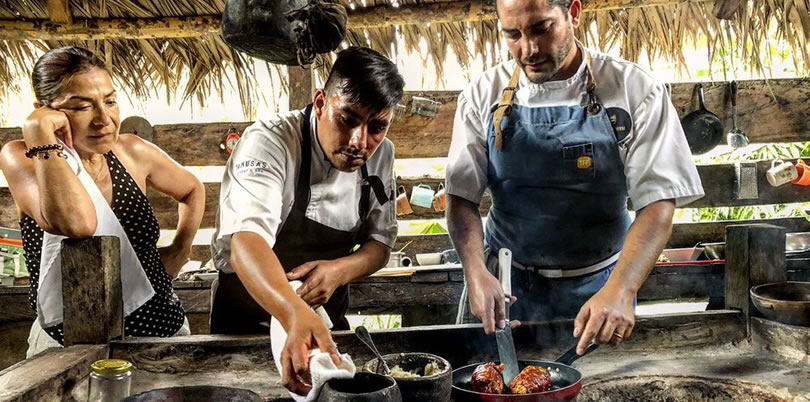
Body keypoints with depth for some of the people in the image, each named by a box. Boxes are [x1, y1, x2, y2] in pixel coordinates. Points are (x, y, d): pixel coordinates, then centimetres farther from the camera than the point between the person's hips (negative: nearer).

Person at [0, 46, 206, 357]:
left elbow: (193, 191, 21)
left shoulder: (132, 152, 1)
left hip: (162, 328, 2)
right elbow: (77, 223, -30)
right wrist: (40, 136, -22)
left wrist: (180, 250, 10)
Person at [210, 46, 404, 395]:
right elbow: (247, 242, -41)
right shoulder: (269, 142, -26)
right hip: (248, 321, -5)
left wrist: (340, 271, -21)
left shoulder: (380, 153, -6)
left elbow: (380, 242, 1)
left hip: (328, 319, 5)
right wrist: (298, 318, -59)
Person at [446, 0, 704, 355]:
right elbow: (461, 196, -6)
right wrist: (476, 271, -24)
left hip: (597, 289, -1)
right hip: (503, 285, 2)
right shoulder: (484, 97, -5)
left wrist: (621, 289, -31)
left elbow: (657, 204, -16)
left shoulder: (635, 92, -11)